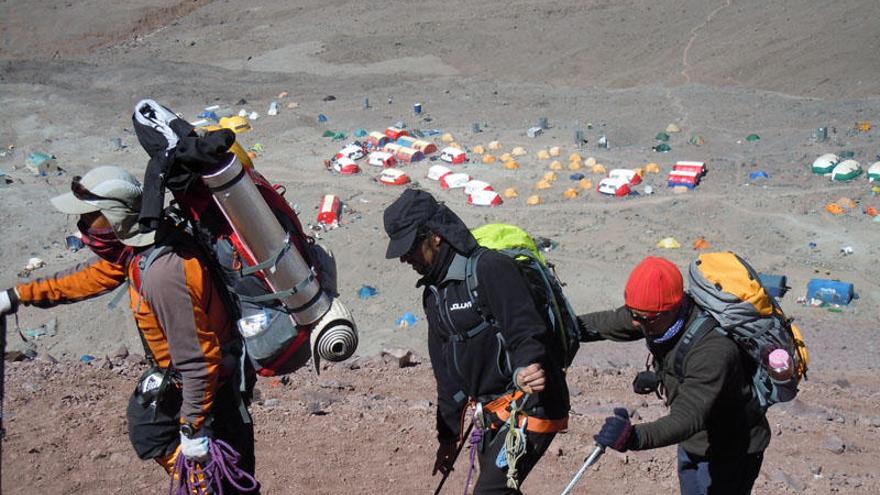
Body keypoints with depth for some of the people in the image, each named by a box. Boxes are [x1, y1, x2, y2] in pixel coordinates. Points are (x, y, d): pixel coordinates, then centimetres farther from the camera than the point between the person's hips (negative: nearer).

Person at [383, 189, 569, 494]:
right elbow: (447, 372, 18)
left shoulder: (491, 268, -17)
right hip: (491, 412, 9)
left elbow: (525, 332, -25)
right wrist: (448, 436, 20)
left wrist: (525, 372, -46)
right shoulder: (434, 292, 11)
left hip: (530, 406, -9)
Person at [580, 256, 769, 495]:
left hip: (731, 454, -8)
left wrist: (635, 437, -60)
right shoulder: (660, 316, -14)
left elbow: (689, 418, -45)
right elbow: (609, 323, 4)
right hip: (693, 444, 8)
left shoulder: (712, 349, -38)